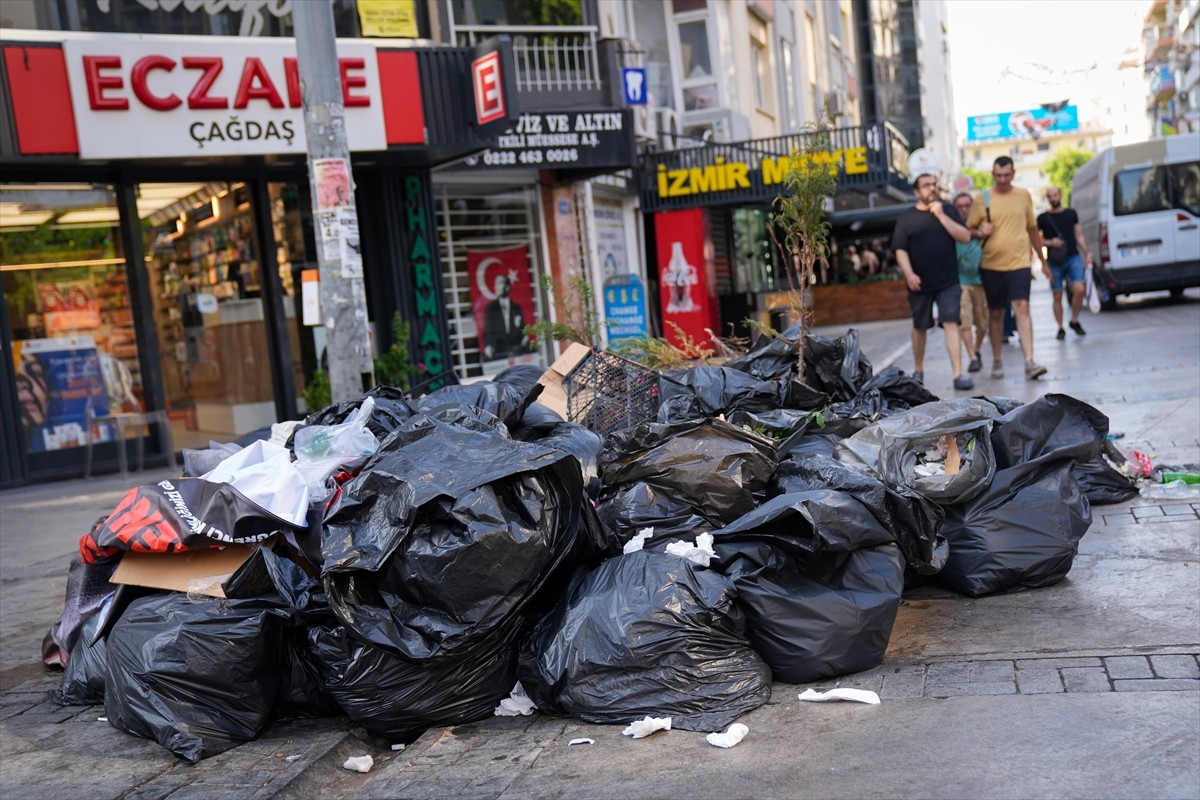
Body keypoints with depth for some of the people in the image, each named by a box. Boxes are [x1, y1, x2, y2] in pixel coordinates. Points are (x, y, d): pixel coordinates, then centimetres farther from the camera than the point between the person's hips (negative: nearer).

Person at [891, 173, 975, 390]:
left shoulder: (948, 210, 8)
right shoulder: (906, 218, 4)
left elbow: (965, 237, -3)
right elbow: (900, 250, -2)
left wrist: (941, 215, -9)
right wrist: (909, 274, -17)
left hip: (948, 281, 0)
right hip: (920, 283, 0)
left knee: (951, 324, -11)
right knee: (920, 327, 13)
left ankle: (958, 375, -15)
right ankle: (918, 371, 31)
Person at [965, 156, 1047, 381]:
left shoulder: (1024, 196, 8)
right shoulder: (982, 198, 2)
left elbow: (1032, 228, 17)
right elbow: (968, 229, 8)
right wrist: (981, 231, -14)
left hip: (1019, 263, 0)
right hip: (991, 265, 0)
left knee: (1022, 307, -14)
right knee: (995, 313, 9)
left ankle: (1029, 362, -19)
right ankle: (997, 360, 23)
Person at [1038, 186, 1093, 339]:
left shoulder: (1071, 213, 12)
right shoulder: (1043, 218, 3)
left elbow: (1079, 235, 16)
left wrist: (1087, 253, 9)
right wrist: (1049, 242, -11)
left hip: (1073, 257, 2)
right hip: (1054, 261, -1)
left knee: (1079, 289, -14)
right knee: (1057, 296, 1)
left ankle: (1074, 321, 5)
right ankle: (1060, 328, 11)